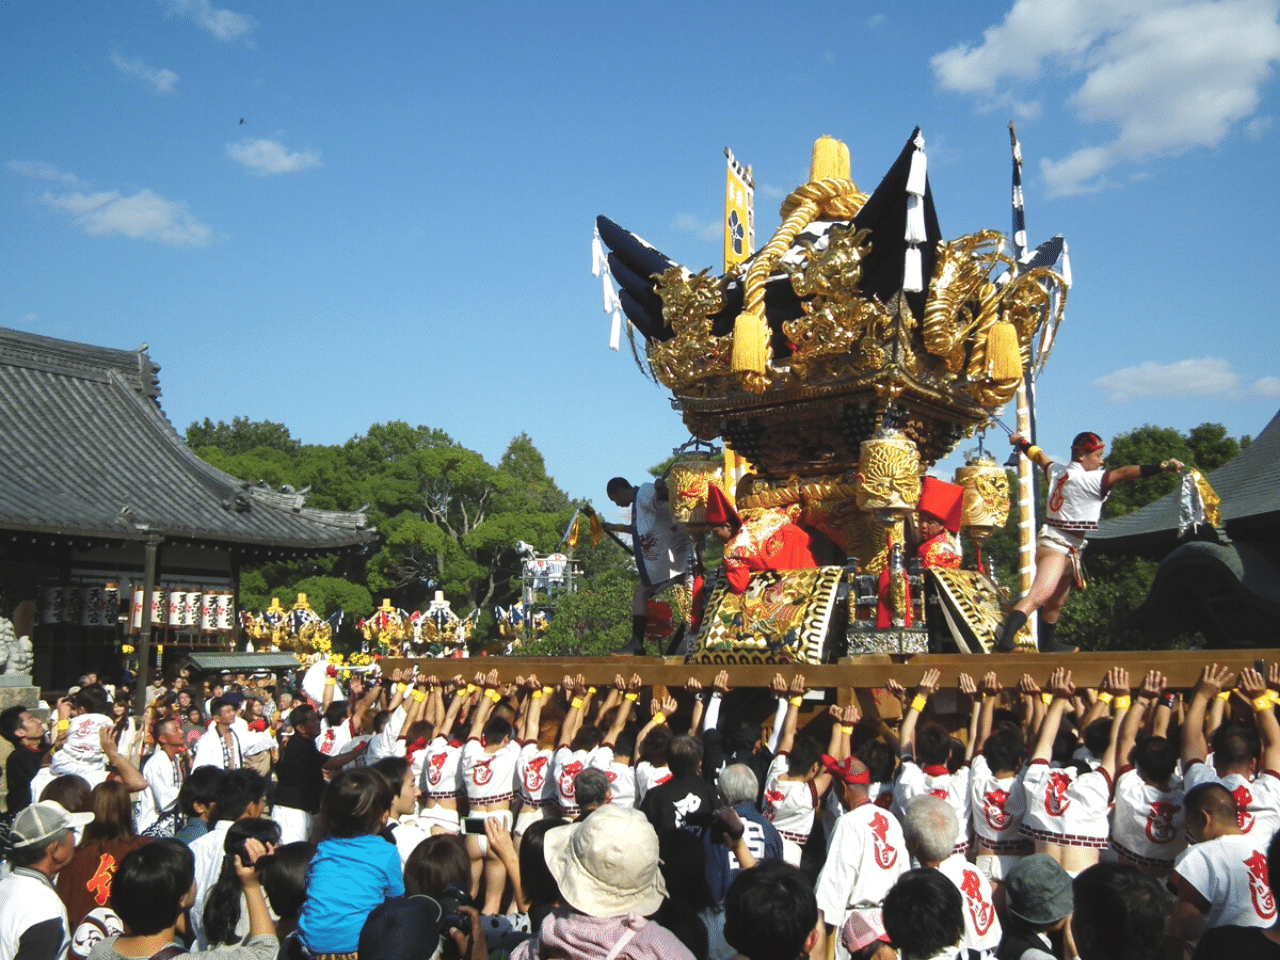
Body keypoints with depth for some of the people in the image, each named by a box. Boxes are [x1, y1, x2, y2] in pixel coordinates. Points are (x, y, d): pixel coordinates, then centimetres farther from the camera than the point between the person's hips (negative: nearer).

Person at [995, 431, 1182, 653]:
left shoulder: (1057, 472, 11)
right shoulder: (1086, 479, -14)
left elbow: (1039, 456, 30)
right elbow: (1122, 473, -24)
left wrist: (1021, 442, 49)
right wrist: (1163, 467, -29)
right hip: (1057, 547, -11)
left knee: (1056, 602, 22)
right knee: (1039, 595, -25)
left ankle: (1048, 644, 36)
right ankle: (1005, 641, -37)